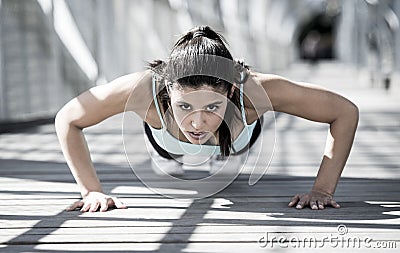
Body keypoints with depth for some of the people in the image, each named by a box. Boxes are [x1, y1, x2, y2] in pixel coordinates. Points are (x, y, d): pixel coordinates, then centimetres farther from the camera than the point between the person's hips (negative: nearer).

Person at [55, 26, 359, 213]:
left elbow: (346, 112, -36)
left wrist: (323, 190, -39)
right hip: (171, 156, 0)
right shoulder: (145, 89, -48)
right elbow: (67, 120, -31)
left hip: (240, 154, 1)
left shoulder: (256, 91, -49)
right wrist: (92, 191, -37)